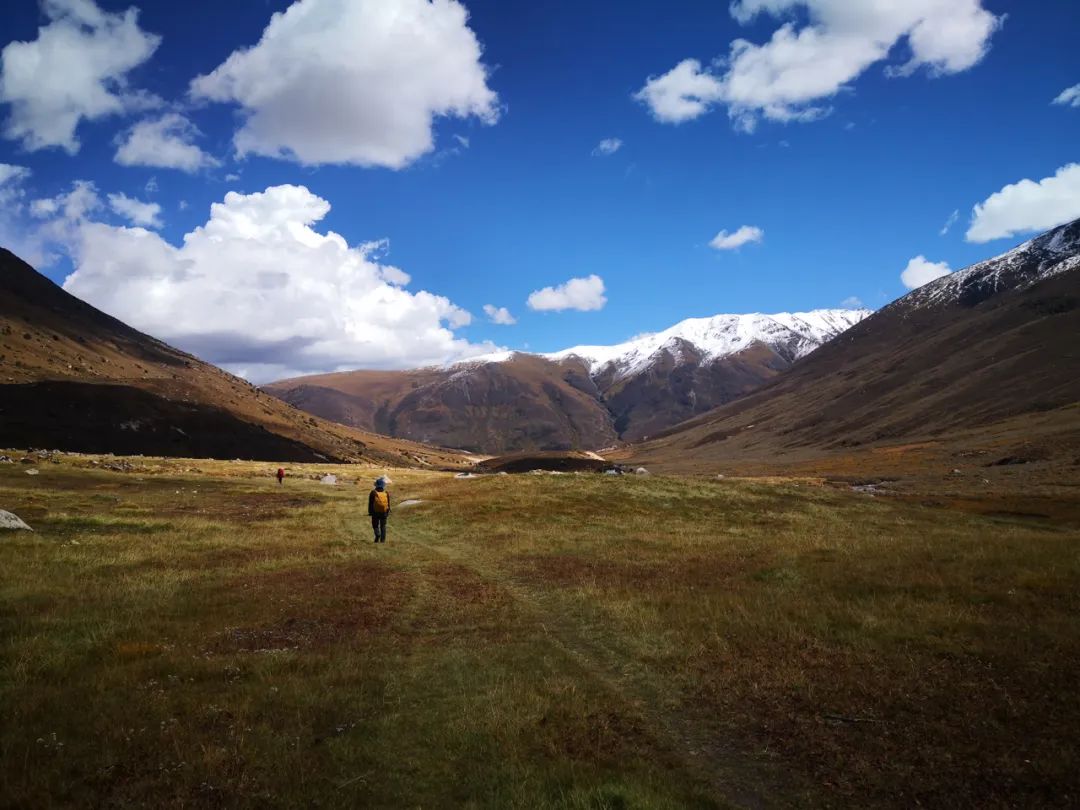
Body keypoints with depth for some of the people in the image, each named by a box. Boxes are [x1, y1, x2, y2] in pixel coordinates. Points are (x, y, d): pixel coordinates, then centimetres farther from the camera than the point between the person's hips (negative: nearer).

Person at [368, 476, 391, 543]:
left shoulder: (373, 493, -4)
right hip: (384, 512, 2)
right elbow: (388, 504, 7)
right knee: (383, 526, 9)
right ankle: (383, 539, 5)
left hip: (375, 512, -2)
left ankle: (377, 534, -16)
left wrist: (370, 512, 4)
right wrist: (388, 512, 14)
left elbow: (370, 503, -3)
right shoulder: (386, 493, 2)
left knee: (375, 525, 10)